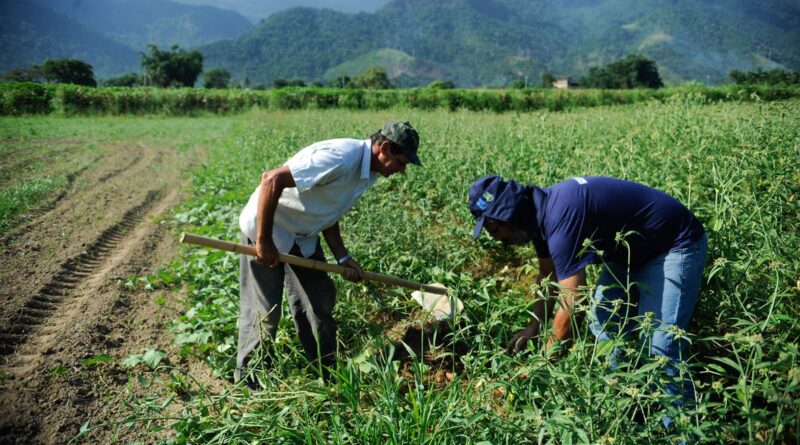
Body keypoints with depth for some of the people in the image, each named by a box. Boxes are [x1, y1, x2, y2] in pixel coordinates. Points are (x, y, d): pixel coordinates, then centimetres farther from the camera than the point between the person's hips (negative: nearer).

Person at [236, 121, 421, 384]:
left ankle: (326, 374, 25)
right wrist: (263, 241, -27)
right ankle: (248, 382, 19)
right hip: (266, 229, -9)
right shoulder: (341, 157, -31)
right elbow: (272, 180, -32)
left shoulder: (368, 172, 0)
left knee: (320, 302, 10)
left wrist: (342, 257, -2)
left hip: (303, 236, 9)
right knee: (264, 312, -1)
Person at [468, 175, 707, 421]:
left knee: (659, 347, -17)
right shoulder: (540, 211, -5)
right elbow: (549, 273, 12)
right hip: (630, 250, 9)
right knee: (604, 326, 9)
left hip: (675, 245, -9)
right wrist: (533, 327, 8)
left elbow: (570, 307, -33)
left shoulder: (562, 217, -34)